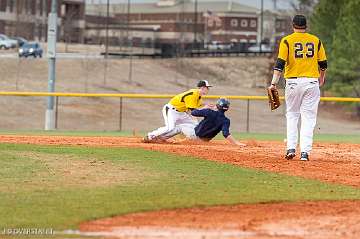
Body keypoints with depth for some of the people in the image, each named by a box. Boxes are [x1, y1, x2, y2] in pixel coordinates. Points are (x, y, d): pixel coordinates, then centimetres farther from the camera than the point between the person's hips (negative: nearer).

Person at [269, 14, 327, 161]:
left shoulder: (287, 41, -1)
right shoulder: (316, 40, 6)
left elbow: (280, 63, -10)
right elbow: (323, 64, 11)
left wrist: (274, 83, -13)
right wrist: (322, 79, 28)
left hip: (293, 82, -1)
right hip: (312, 82, 1)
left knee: (292, 115, 13)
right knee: (308, 117, 2)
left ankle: (291, 148, 2)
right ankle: (305, 152, -6)